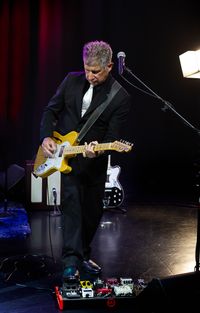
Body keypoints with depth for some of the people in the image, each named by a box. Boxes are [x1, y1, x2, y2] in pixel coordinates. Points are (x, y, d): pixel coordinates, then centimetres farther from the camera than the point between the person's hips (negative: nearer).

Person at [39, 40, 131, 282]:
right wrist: (46, 137, -9)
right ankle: (71, 261, -17)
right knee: (72, 203, -17)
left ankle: (83, 256, 31)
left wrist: (98, 151, -32)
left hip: (95, 162, 0)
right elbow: (51, 110, 6)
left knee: (93, 211, 10)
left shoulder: (121, 98, -10)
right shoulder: (72, 80, -1)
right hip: (63, 153, 0)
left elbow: (112, 137, -12)